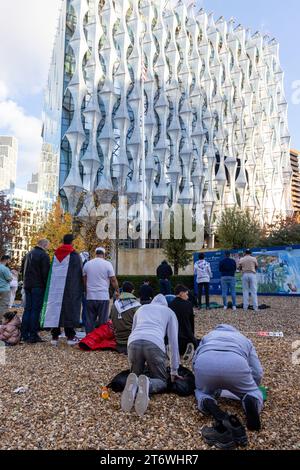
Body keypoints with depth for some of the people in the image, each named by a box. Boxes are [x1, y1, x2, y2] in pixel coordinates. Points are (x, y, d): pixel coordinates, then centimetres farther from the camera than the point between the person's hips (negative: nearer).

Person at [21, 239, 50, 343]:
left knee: (27, 309, 11)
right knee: (36, 310, -4)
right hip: (38, 286, -7)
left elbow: (23, 269, 22)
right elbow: (46, 273, -15)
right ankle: (33, 335, -3)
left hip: (27, 285, 7)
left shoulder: (28, 254, 15)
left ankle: (25, 335, 14)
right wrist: (47, 287, -9)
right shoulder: (44, 255, -10)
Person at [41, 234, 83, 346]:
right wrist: (80, 289, 6)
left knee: (55, 307, 8)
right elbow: (80, 273, -4)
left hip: (55, 287, 4)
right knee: (69, 309, 2)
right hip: (70, 289, -4)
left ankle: (54, 337, 11)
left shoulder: (55, 254, 8)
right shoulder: (75, 255, -6)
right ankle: (70, 337, 4)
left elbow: (51, 273, 12)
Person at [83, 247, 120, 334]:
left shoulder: (87, 264, 6)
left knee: (90, 320, 10)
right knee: (103, 320, 3)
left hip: (90, 297, 4)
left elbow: (84, 280, 14)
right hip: (103, 297, -3)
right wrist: (117, 291, 9)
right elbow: (113, 280, -4)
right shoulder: (107, 264, -5)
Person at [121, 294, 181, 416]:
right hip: (154, 343, -2)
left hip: (133, 342, 3)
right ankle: (146, 385, -20)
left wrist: (132, 363, 51)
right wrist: (174, 370, 31)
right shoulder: (169, 312, 29)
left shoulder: (141, 308, 36)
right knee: (162, 381, 17)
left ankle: (133, 384, -14)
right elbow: (174, 342, 25)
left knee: (136, 375, 25)